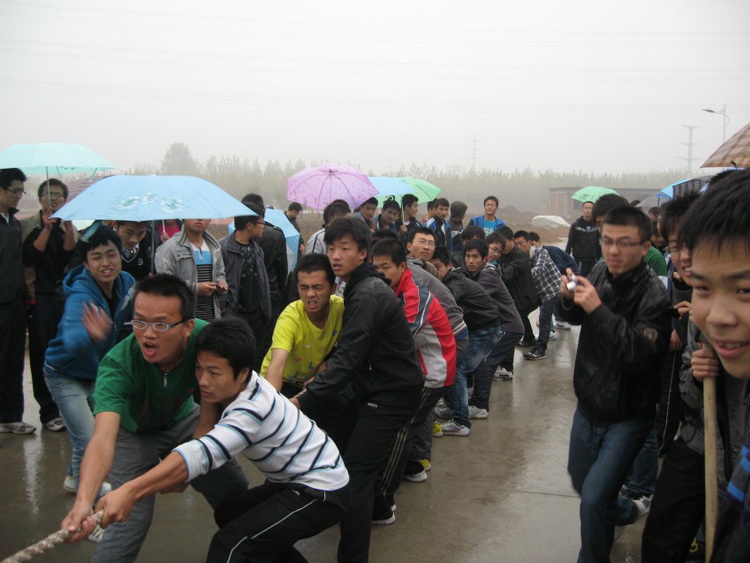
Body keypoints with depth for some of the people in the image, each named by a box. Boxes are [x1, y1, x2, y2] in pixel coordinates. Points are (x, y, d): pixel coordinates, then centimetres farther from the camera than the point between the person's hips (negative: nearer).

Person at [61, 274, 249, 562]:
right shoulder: (117, 364, -37)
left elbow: (208, 416, -22)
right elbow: (103, 437, -49)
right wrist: (83, 501, -64)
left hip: (181, 420, 3)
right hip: (132, 431, -3)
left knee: (235, 490, 4)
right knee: (131, 520, -17)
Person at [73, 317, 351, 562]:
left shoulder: (253, 409, -31)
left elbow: (201, 454, -45)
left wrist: (130, 491, -56)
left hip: (322, 492, -10)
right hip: (292, 482, 10)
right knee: (228, 514, 21)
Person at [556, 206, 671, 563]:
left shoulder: (654, 296, -24)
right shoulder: (601, 273, -6)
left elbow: (641, 355, -34)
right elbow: (574, 318, 11)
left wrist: (598, 310, -36)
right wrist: (568, 299, -12)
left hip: (627, 416, -7)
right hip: (589, 404, 7)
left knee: (593, 499, -11)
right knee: (580, 481, 24)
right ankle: (623, 511, 54)